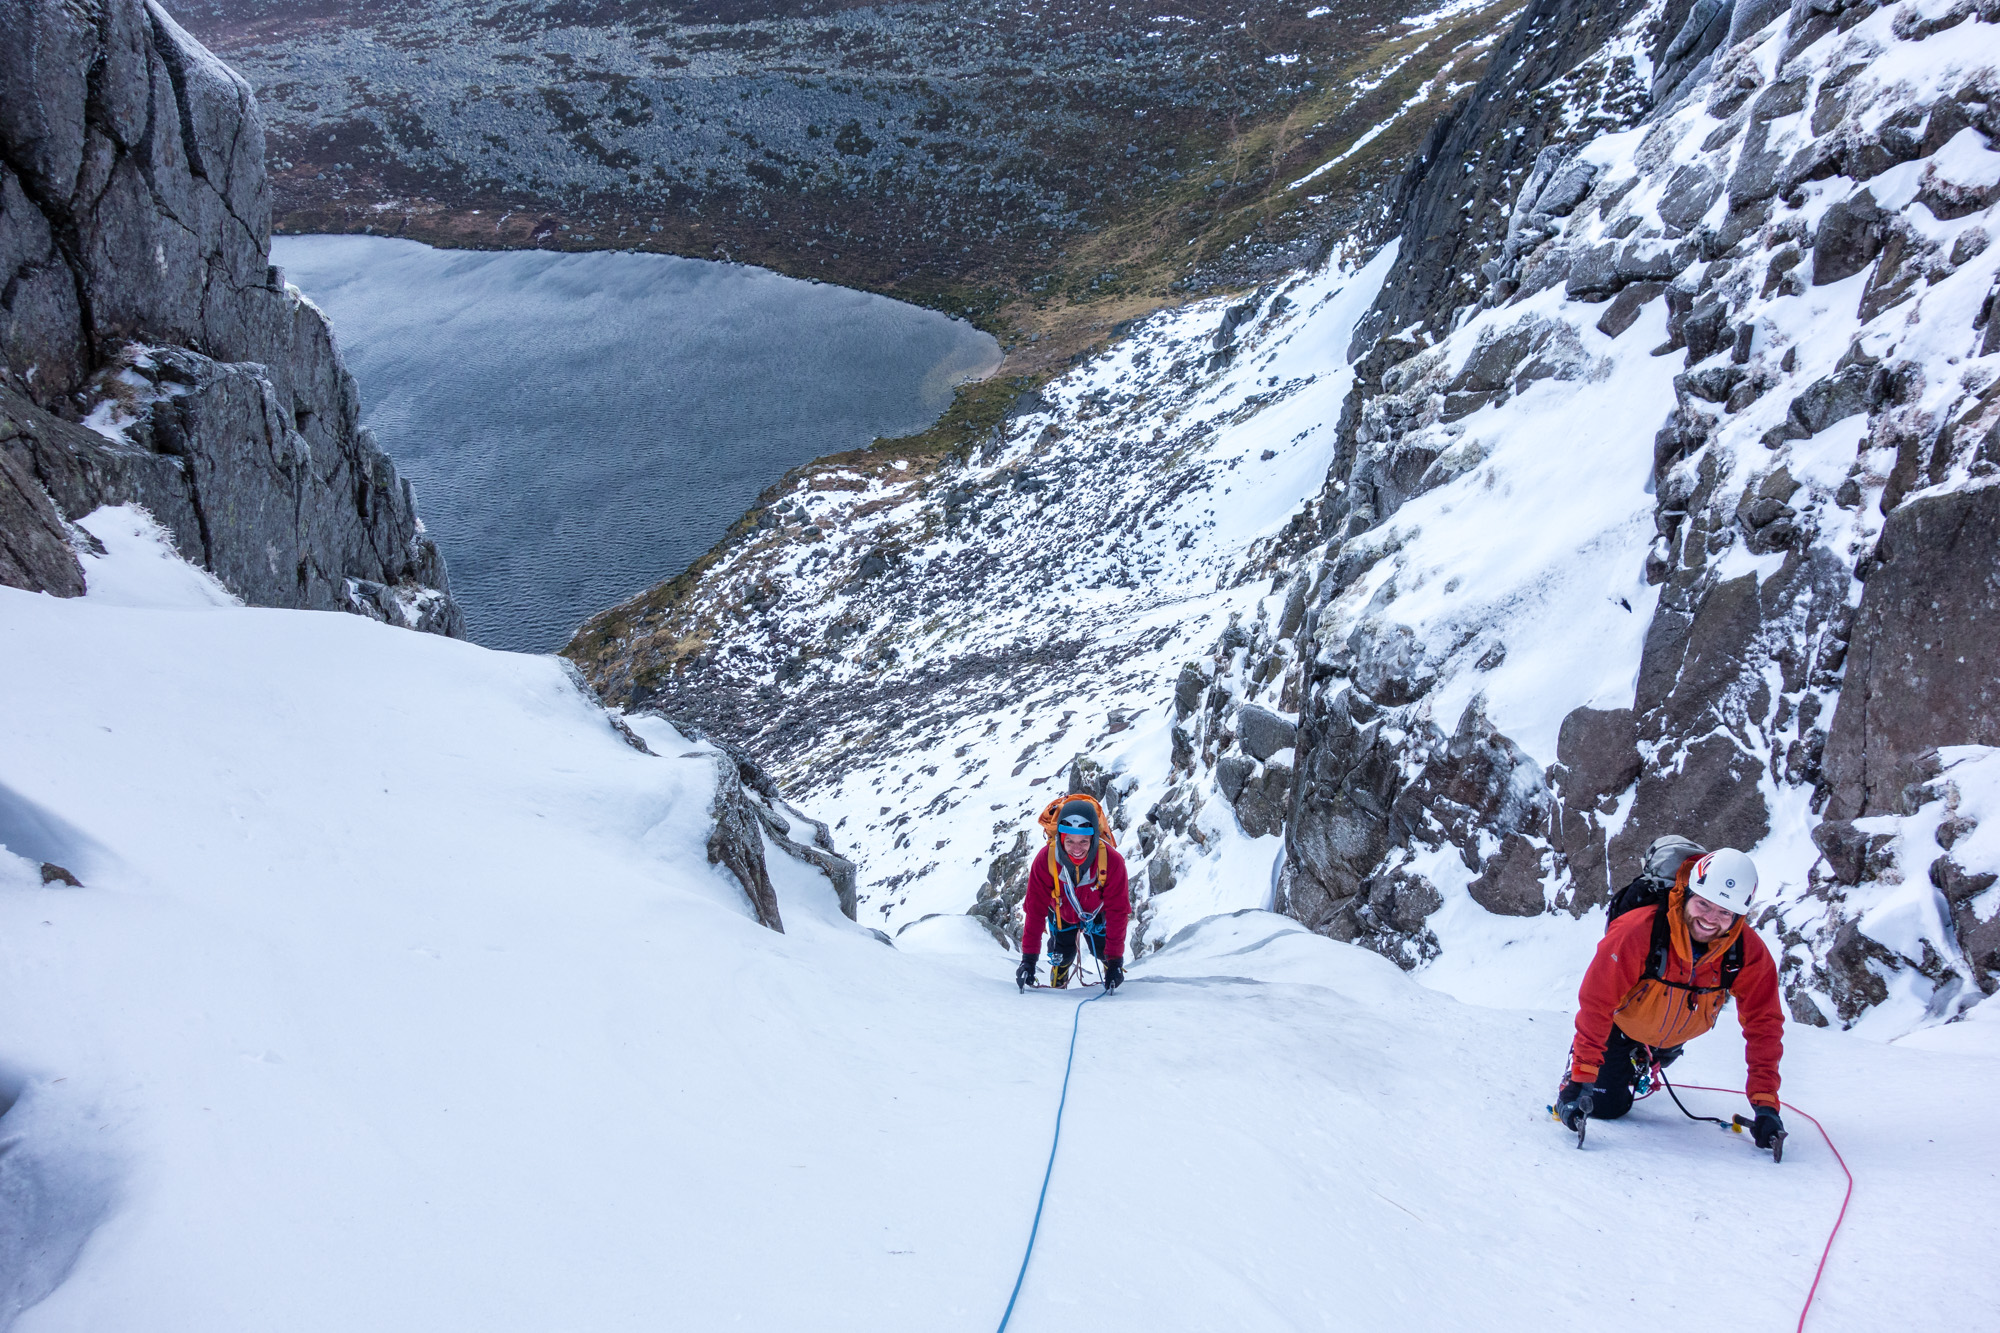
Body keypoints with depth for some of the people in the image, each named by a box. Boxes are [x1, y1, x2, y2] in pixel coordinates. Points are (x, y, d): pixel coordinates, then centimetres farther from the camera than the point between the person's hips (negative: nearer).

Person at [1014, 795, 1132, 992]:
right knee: (1062, 956, -1)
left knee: (1105, 952, -3)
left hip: (1097, 913, 0)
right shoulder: (1046, 861, -38)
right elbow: (1036, 911, -31)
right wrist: (1028, 958, -33)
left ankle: (1114, 979, 33)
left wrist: (1115, 961, -34)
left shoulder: (1112, 861, -40)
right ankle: (1057, 990, 34)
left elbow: (1118, 912, -32)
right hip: (1061, 913, 0)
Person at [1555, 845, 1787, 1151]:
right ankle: (1577, 1065, 25)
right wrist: (1579, 1080, -39)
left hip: (1671, 1040, 4)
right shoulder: (1638, 931, -41)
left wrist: (1765, 1104, -25)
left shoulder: (1749, 953, -29)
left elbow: (1764, 1024, -20)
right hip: (1621, 1027, -4)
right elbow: (1596, 1004, -36)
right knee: (1606, 1106, -4)